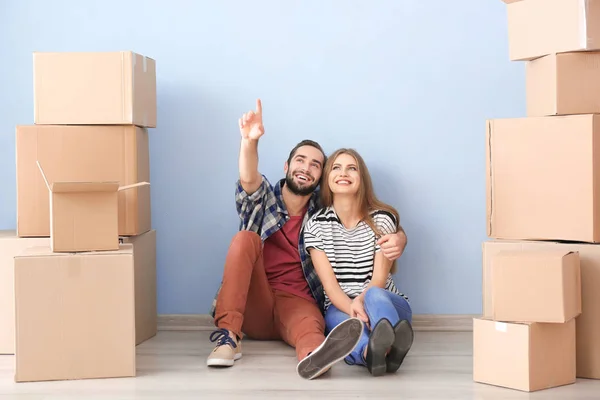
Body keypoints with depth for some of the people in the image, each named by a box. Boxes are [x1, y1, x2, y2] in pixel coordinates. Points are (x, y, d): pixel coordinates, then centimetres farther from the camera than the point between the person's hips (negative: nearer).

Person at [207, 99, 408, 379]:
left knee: (309, 324, -37)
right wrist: (249, 141, -40)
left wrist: (398, 239, -20)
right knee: (246, 239, -23)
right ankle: (228, 336, -30)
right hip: (253, 306, 1)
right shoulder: (264, 199, 7)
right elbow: (248, 180, -17)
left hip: (297, 302, -1)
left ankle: (314, 356, -76)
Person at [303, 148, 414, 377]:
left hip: (386, 301, 0)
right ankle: (370, 350, -72)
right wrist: (353, 309, -29)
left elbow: (379, 278, -7)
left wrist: (361, 302, -30)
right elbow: (329, 284, -8)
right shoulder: (316, 225, 3)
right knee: (347, 324, -36)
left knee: (375, 296, -37)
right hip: (340, 308, 0)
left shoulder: (383, 219, 1)